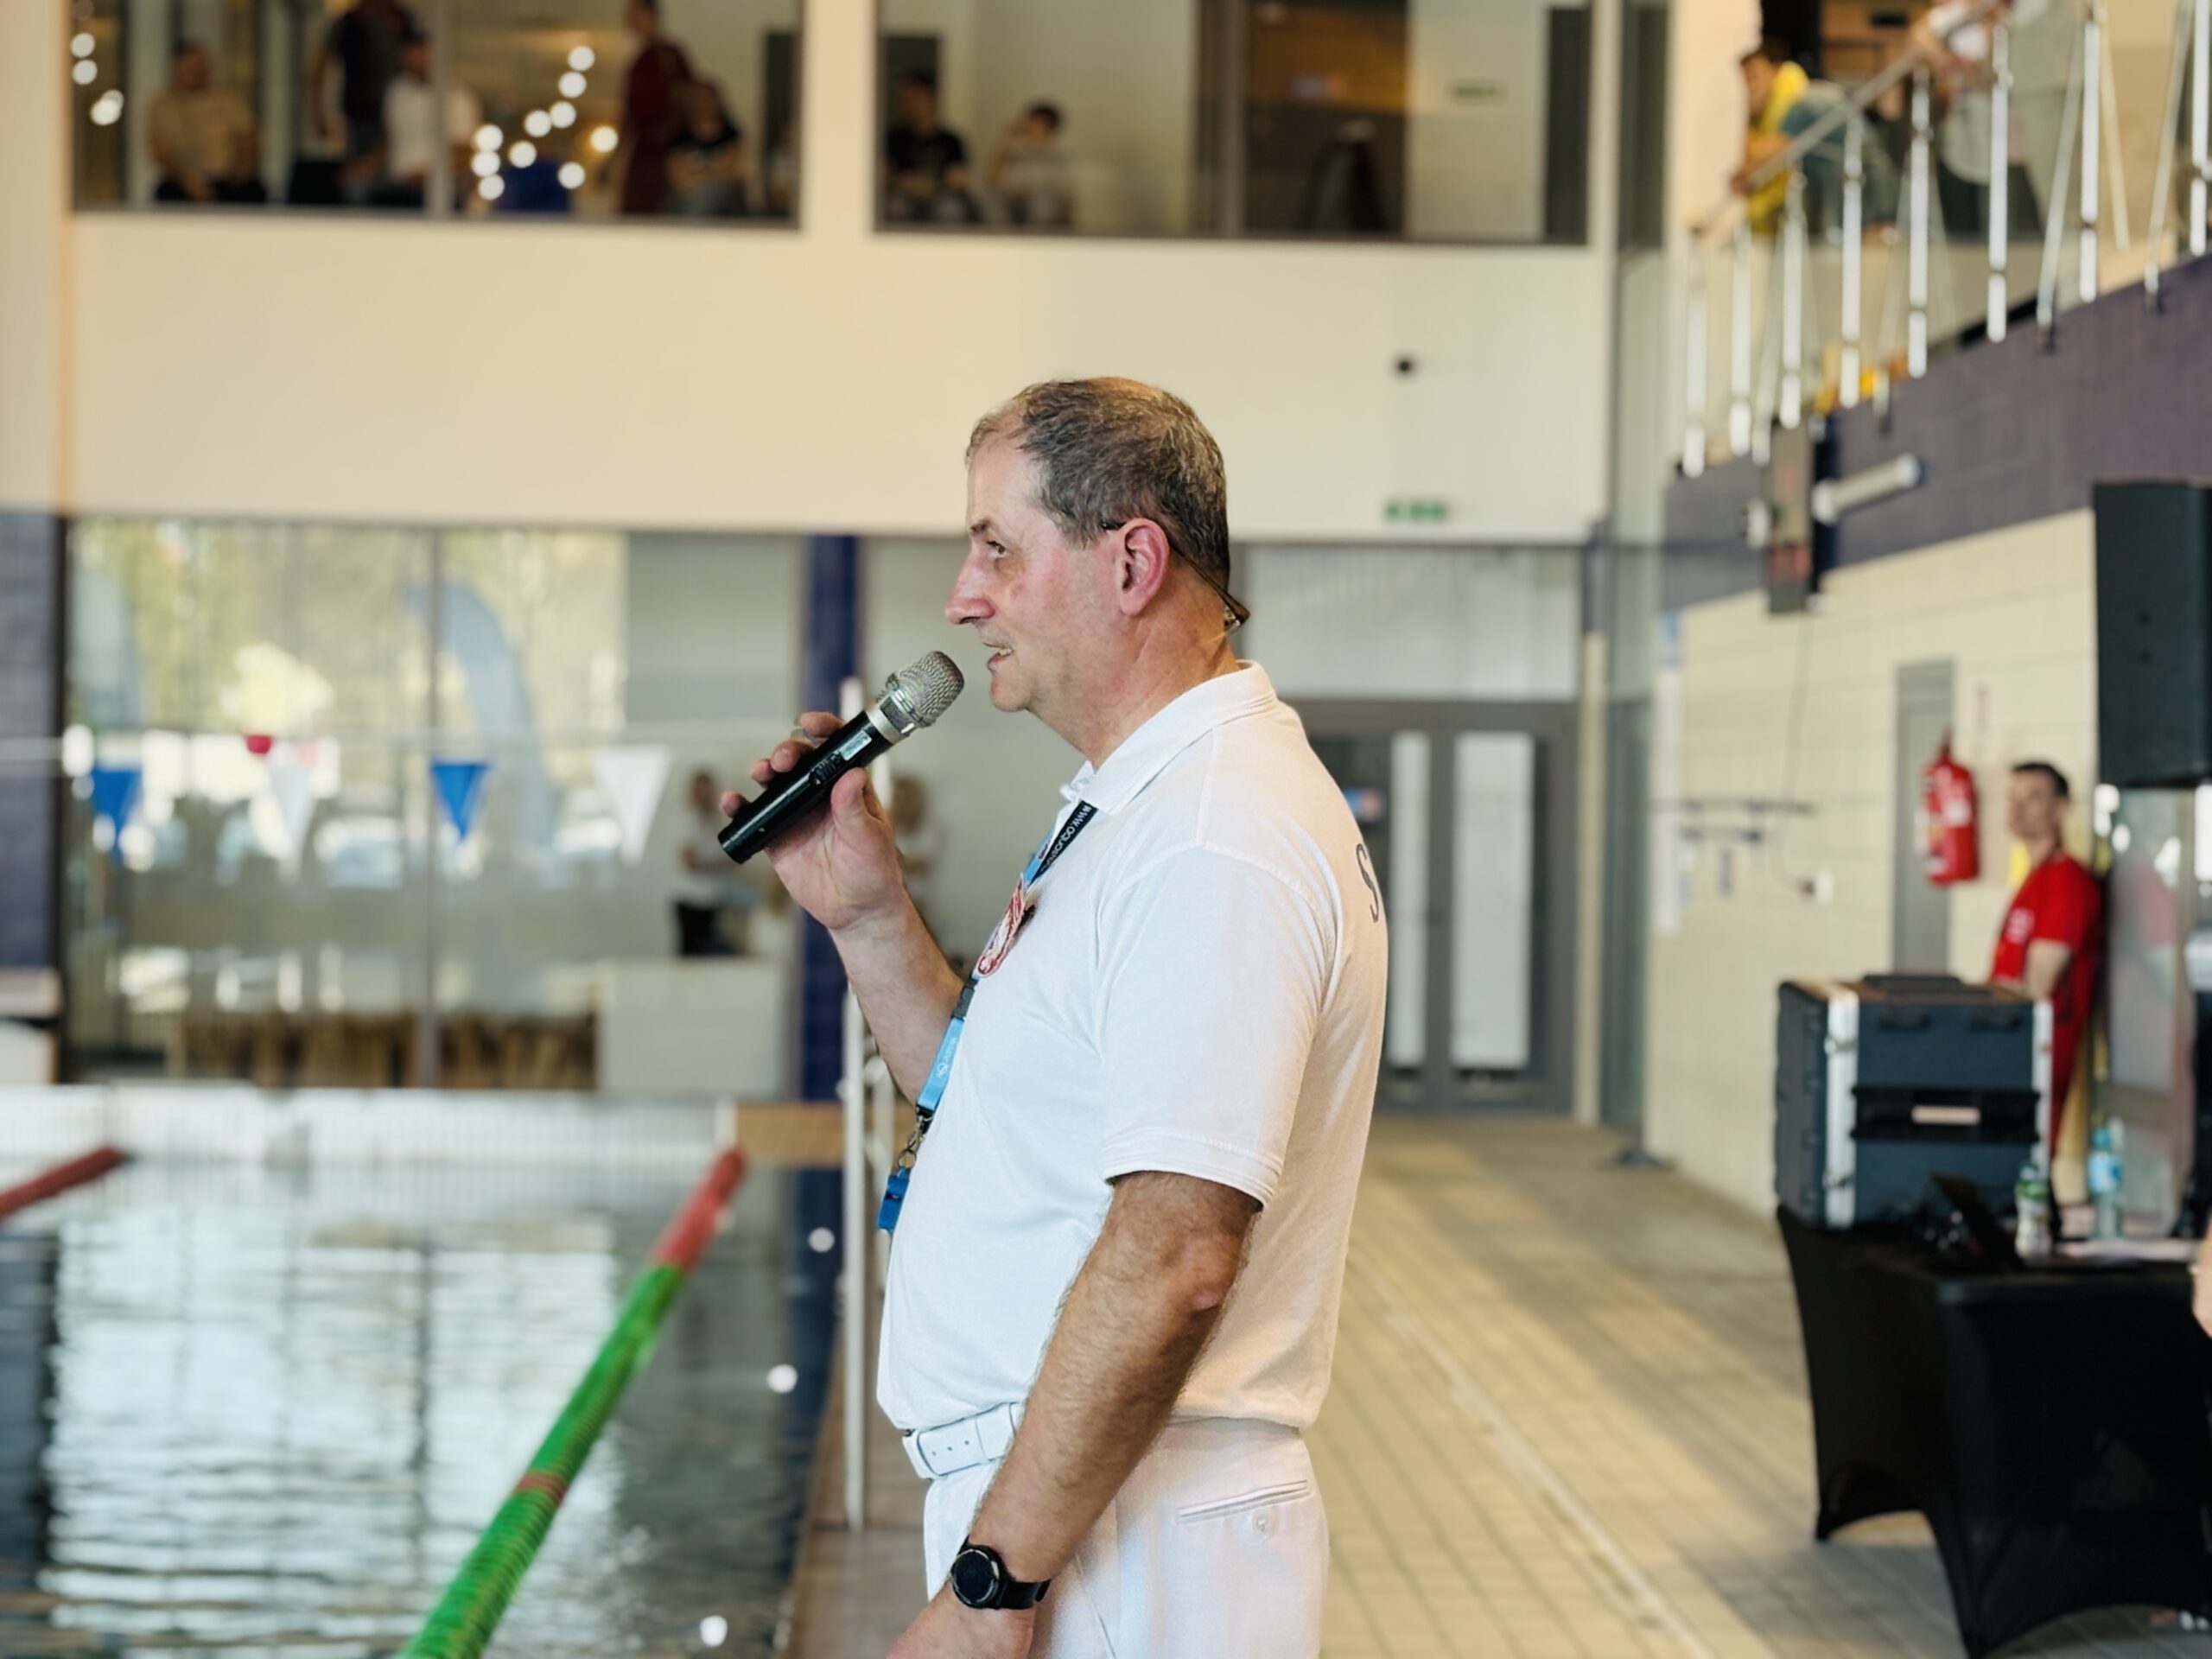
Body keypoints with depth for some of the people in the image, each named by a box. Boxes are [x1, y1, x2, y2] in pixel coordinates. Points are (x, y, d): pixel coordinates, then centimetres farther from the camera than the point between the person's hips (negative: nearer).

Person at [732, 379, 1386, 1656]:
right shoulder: (1139, 810, 15)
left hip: (1116, 1555, -10)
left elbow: (1173, 1257, -26)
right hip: (1040, 1513, 10)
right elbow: (994, 1108, 22)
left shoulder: (1215, 846, -20)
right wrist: (868, 914, 10)